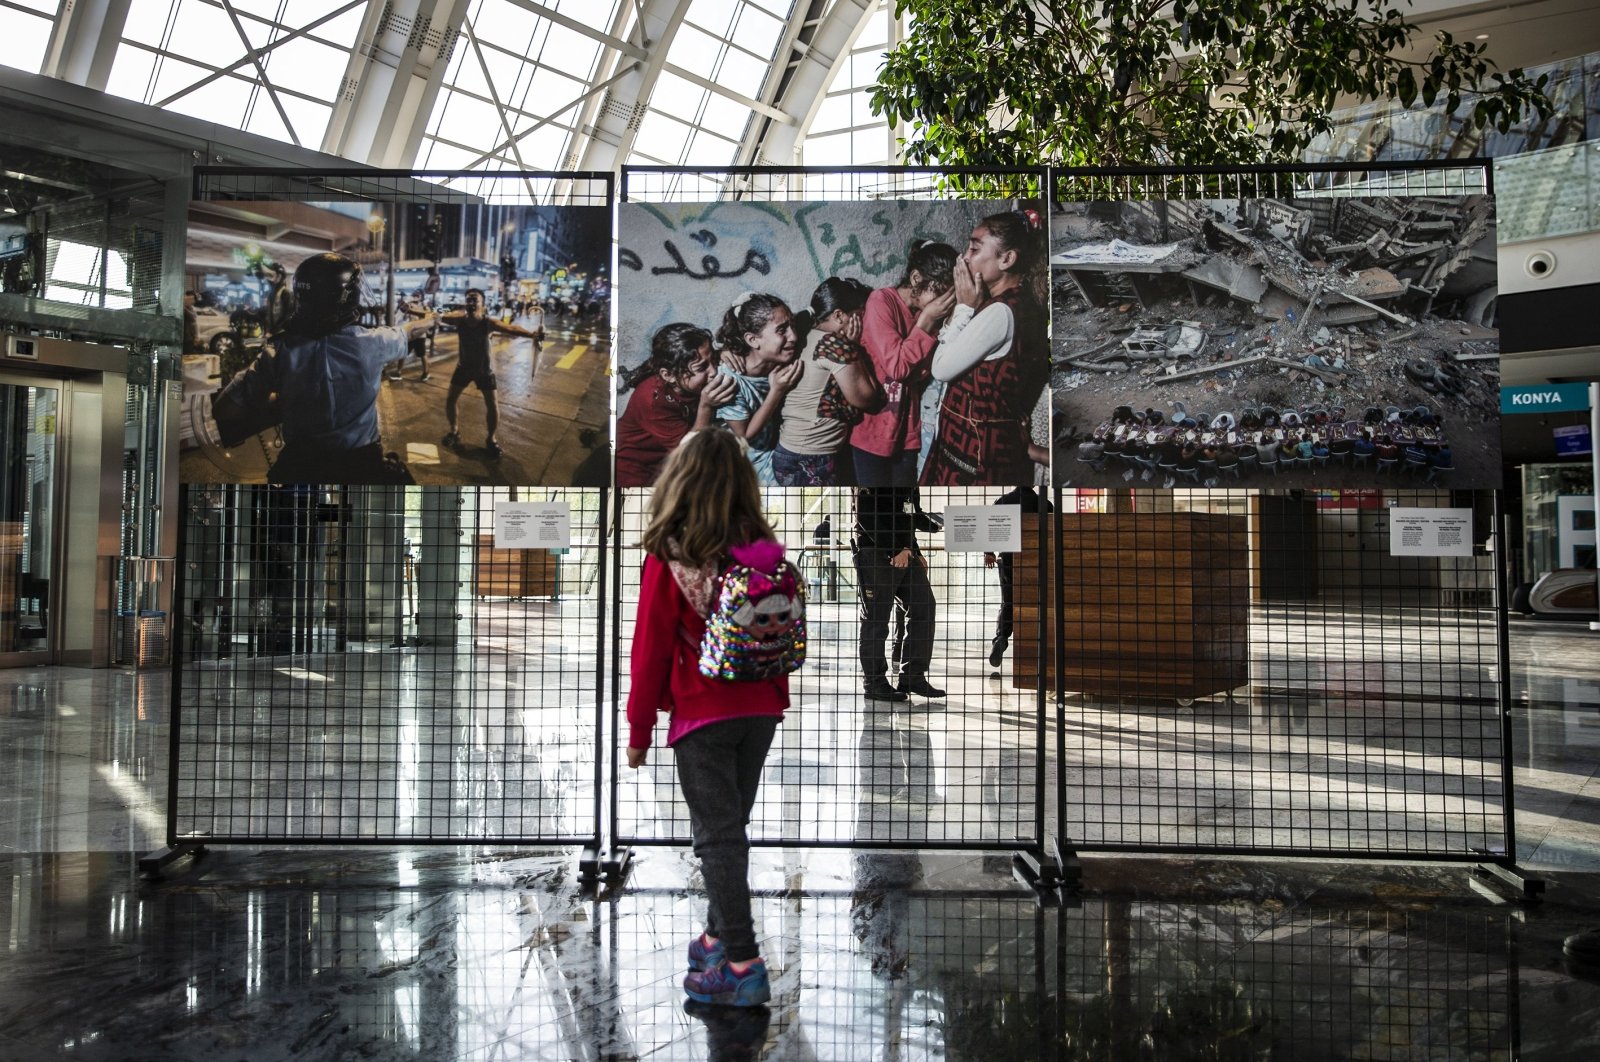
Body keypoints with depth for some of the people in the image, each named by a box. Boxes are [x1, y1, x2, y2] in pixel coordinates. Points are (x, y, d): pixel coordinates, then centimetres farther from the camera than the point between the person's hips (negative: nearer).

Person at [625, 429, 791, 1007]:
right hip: (761, 710, 5)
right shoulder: (768, 553, -2)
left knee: (719, 835, 2)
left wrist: (638, 730, 1)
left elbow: (651, 651, -8)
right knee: (731, 827, 18)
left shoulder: (668, 559, -13)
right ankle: (719, 935, 30)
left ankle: (743, 965, 3)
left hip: (702, 715, -5)